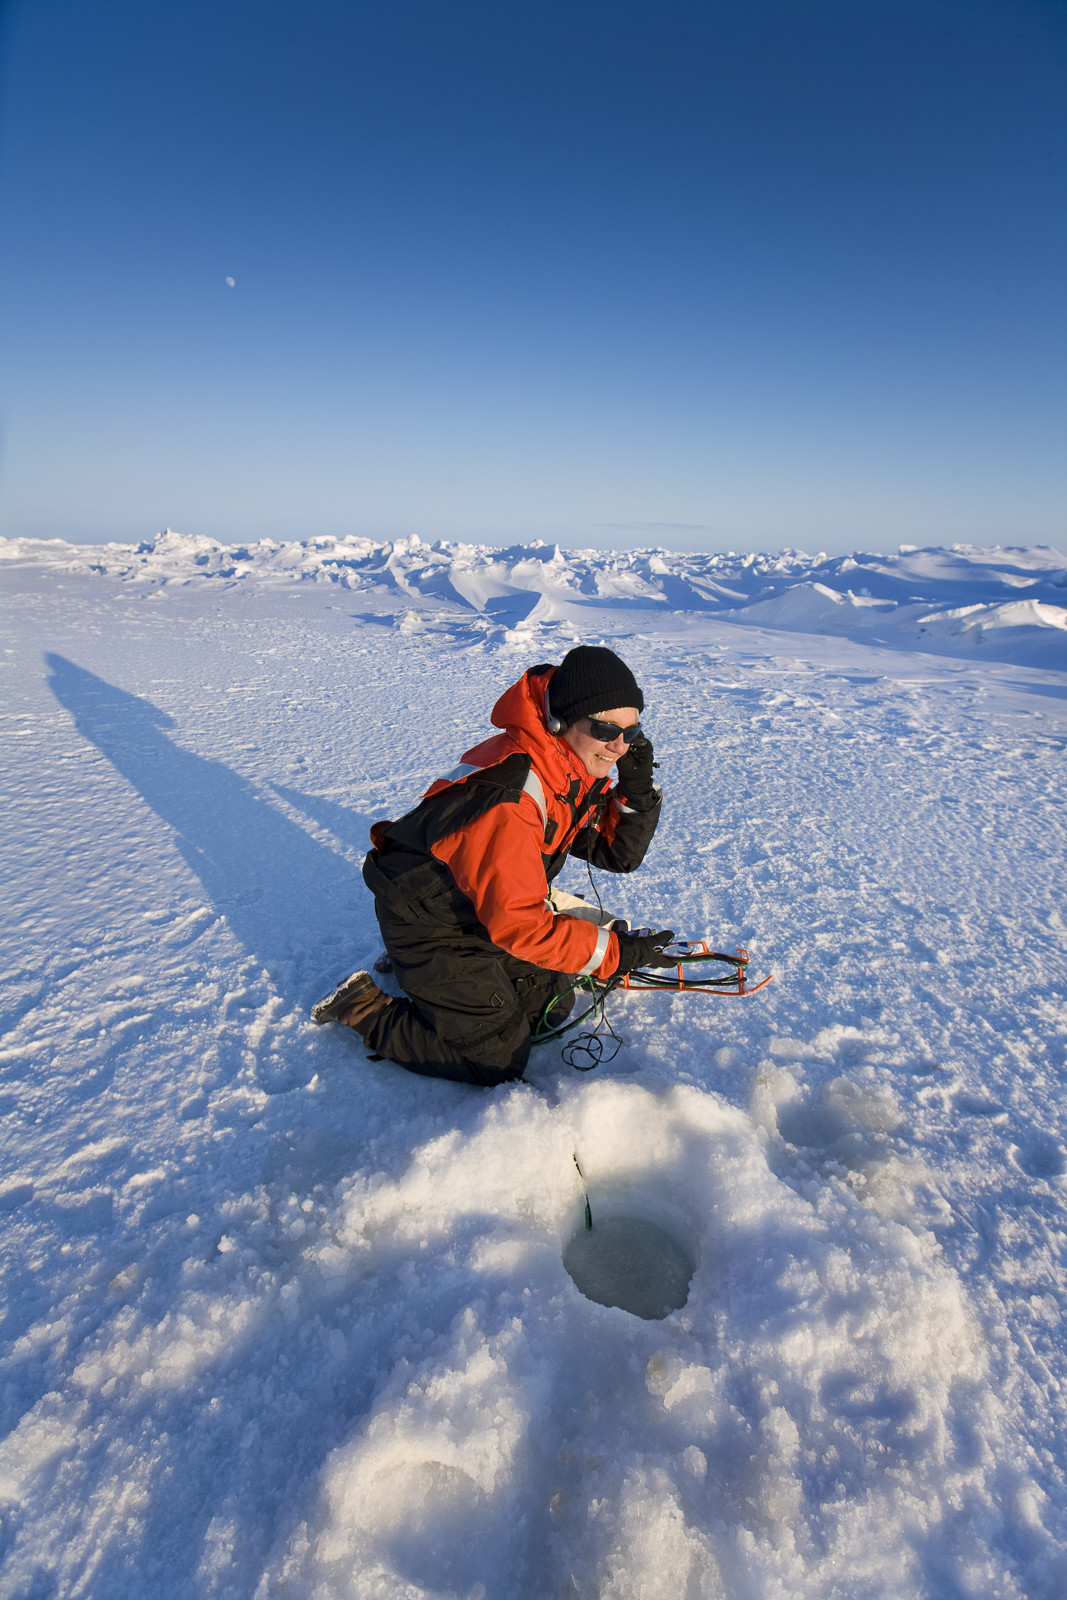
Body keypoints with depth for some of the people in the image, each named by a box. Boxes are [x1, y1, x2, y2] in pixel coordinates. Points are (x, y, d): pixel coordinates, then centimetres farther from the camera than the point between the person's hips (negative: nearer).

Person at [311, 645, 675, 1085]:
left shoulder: (581, 769, -8)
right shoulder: (506, 799, -37)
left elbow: (616, 854, -3)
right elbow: (517, 924, -34)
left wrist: (637, 790, -20)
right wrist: (614, 951, -27)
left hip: (487, 909, 8)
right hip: (428, 921, -8)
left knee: (549, 1006, 15)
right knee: (497, 1061, -2)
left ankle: (421, 968, 26)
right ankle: (364, 1009, 11)